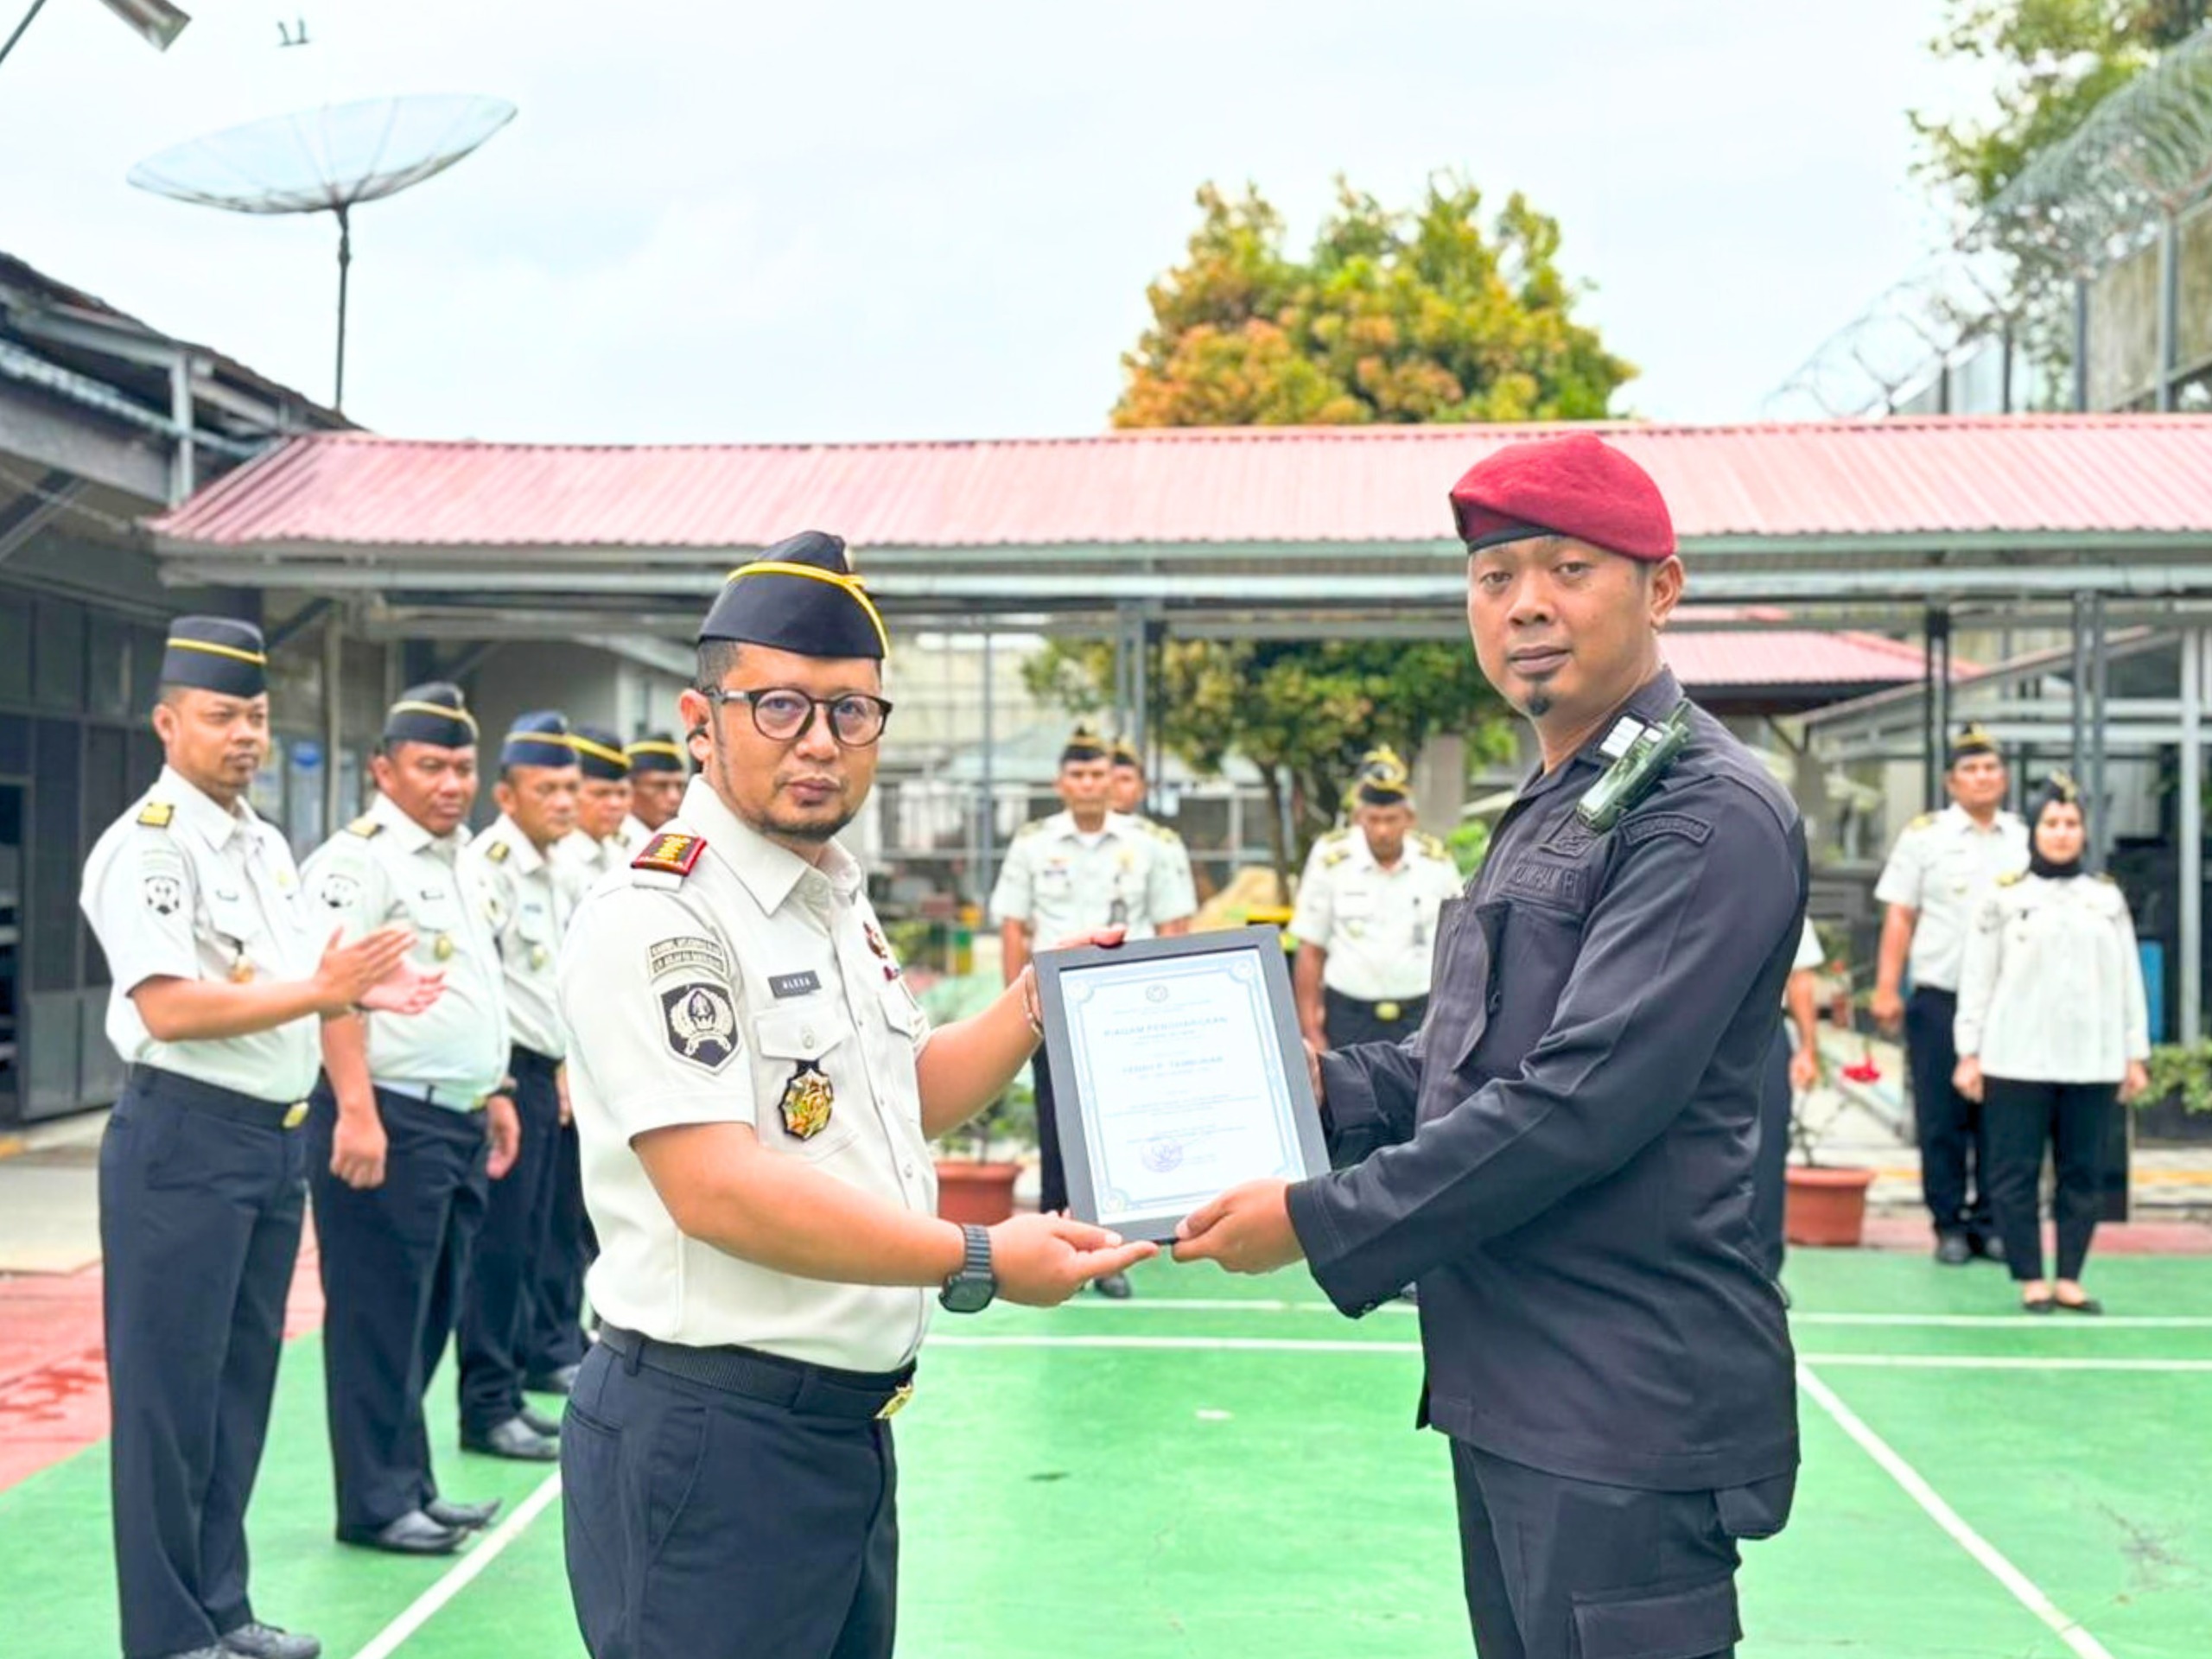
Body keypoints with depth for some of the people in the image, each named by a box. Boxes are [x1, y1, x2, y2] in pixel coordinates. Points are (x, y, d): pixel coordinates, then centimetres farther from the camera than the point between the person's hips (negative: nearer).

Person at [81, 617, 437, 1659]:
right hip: (183, 1140, -9)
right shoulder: (147, 848, -13)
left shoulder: (267, 845, 15)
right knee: (172, 1397, 0)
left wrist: (362, 990, -1)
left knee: (242, 1386, 15)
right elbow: (169, 1008, -23)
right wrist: (323, 990, -25)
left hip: (276, 1137, 9)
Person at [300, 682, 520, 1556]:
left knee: (431, 1313, 15)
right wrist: (355, 1111, -26)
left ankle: (409, 1484, 26)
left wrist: (492, 1091, 23)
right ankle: (375, 1502, 10)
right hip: (389, 1120, -9)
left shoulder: (462, 862, 17)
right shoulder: (360, 858, -11)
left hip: (458, 1122, 9)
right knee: (380, 1318, 0)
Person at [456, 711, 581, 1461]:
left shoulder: (555, 876, 16)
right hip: (503, 1071, -9)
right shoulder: (489, 865, -13)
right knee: (499, 1245, -5)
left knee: (527, 1243, 13)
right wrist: (495, 1081, -21)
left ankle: (508, 1392, 21)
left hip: (542, 1072, 9)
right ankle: (485, 1407, 3)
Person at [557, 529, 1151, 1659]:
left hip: (850, 1428, 9)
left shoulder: (840, 905, 13)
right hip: (710, 1435, -9)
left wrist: (1036, 1002, 10)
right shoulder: (657, 920, -17)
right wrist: (978, 1261, -25)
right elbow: (717, 1187, -25)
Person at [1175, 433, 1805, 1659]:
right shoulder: (1549, 813, 15)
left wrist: (1320, 1224, -17)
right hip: (1509, 1389, 9)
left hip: (1626, 1411, -9)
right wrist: (1326, 1085, 3)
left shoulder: (1709, 814, -15)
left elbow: (1578, 1102, -22)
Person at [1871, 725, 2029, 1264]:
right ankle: (1949, 1225, 10)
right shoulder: (1924, 835, 3)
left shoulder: (2026, 840, 10)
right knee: (1942, 1119, 1)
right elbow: (1899, 917, 2)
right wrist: (1886, 989, -4)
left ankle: (1989, 1222, 15)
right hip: (1940, 998, -2)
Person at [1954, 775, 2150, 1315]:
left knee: (2082, 1174, 4)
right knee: (2016, 1173, -2)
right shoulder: (2005, 897, 4)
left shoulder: (2109, 899, 12)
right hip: (2018, 1061, -2)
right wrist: (1970, 1053, -2)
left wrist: (2135, 1055, 9)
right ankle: (2030, 1279, 6)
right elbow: (1978, 979, 2)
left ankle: (2069, 1279, 11)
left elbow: (2129, 981, 12)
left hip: (2092, 1061, 3)